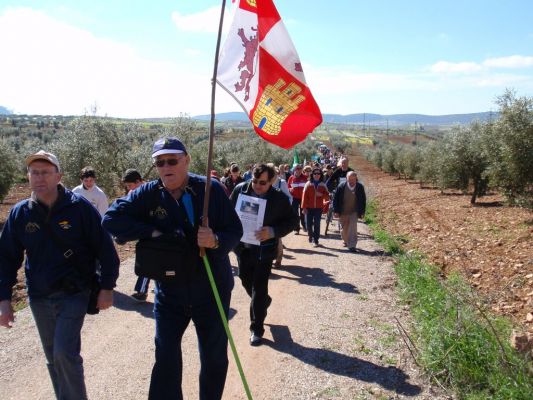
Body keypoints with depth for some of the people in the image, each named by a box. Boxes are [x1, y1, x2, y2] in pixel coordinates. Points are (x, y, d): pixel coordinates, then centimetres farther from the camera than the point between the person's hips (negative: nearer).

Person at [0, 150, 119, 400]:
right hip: (38, 299, 4)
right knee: (53, 359, 13)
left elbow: (105, 248, -7)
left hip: (73, 295, -4)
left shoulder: (79, 207, -11)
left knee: (65, 353, -12)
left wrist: (107, 287, -8)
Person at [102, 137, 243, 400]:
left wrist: (216, 241, -32)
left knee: (215, 358, 14)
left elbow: (235, 230, -10)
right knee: (166, 361, 5)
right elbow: (111, 219, -10)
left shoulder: (211, 190, -11)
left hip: (212, 291, 0)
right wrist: (152, 233, -19)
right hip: (169, 292, 1)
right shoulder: (149, 194, -7)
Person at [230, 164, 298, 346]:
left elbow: (292, 220, -7)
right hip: (243, 247, 4)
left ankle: (257, 329, 14)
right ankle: (264, 301, 52)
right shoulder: (240, 189, -8)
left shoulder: (280, 198, -14)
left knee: (259, 289, -1)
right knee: (246, 281, 21)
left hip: (264, 250, -4)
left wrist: (273, 231, -23)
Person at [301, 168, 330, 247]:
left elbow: (327, 196, 6)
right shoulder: (308, 184, 0)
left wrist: (321, 195, -15)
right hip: (309, 207, 0)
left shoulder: (323, 185, 4)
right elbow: (304, 195, -3)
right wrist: (304, 207, -7)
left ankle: (315, 240, 3)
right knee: (309, 223, 5)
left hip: (318, 208, 0)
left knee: (317, 224, -3)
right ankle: (310, 236, 31)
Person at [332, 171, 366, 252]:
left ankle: (352, 246, -8)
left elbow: (363, 200, 1)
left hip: (354, 212, -1)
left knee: (353, 229, -12)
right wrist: (336, 211, -8)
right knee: (344, 229, 13)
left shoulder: (360, 187, -8)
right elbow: (335, 199, -5)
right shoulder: (341, 187, -11)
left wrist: (362, 212, 0)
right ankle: (346, 241, 40)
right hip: (343, 212, 1)